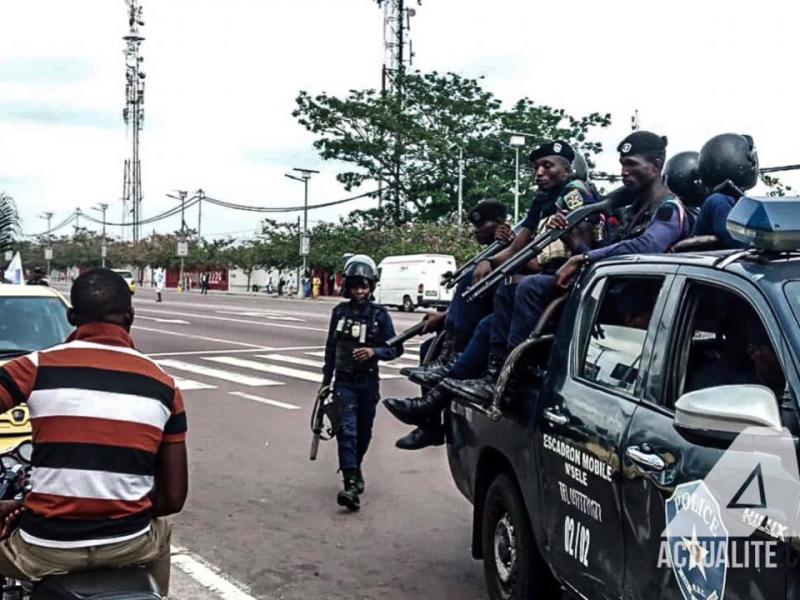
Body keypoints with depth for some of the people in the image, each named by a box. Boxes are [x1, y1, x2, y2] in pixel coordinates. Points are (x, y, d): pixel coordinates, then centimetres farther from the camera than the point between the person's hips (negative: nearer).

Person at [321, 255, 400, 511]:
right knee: (347, 430, -13)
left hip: (368, 382, 1)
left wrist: (374, 351, -22)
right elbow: (331, 347, 10)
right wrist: (326, 380, 13)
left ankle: (354, 467, 40)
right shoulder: (340, 312, 1)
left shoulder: (379, 315, -4)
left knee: (364, 432, 14)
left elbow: (395, 348, -2)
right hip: (344, 381, 0)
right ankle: (351, 485, -19)